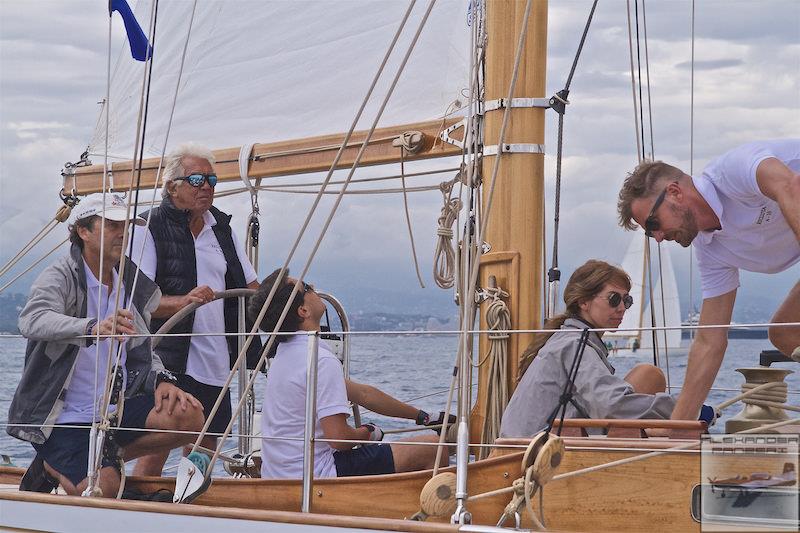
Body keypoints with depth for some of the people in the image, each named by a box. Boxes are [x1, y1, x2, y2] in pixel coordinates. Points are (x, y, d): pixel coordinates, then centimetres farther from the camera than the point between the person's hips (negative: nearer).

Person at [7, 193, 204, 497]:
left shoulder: (131, 288, 11)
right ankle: (50, 467, 7)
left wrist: (161, 380, -3)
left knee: (189, 417, -17)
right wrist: (93, 328, -52)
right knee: (104, 489, -26)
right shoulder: (59, 277, -10)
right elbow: (33, 321, -33)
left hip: (117, 407, 7)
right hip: (65, 417, -7)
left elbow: (142, 352, 21)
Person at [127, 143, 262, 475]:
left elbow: (250, 287, 23)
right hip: (169, 362, -7)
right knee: (155, 450, -12)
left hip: (216, 364, 7)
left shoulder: (222, 227, 16)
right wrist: (183, 302, -28)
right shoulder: (151, 228, -4)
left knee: (205, 449, 10)